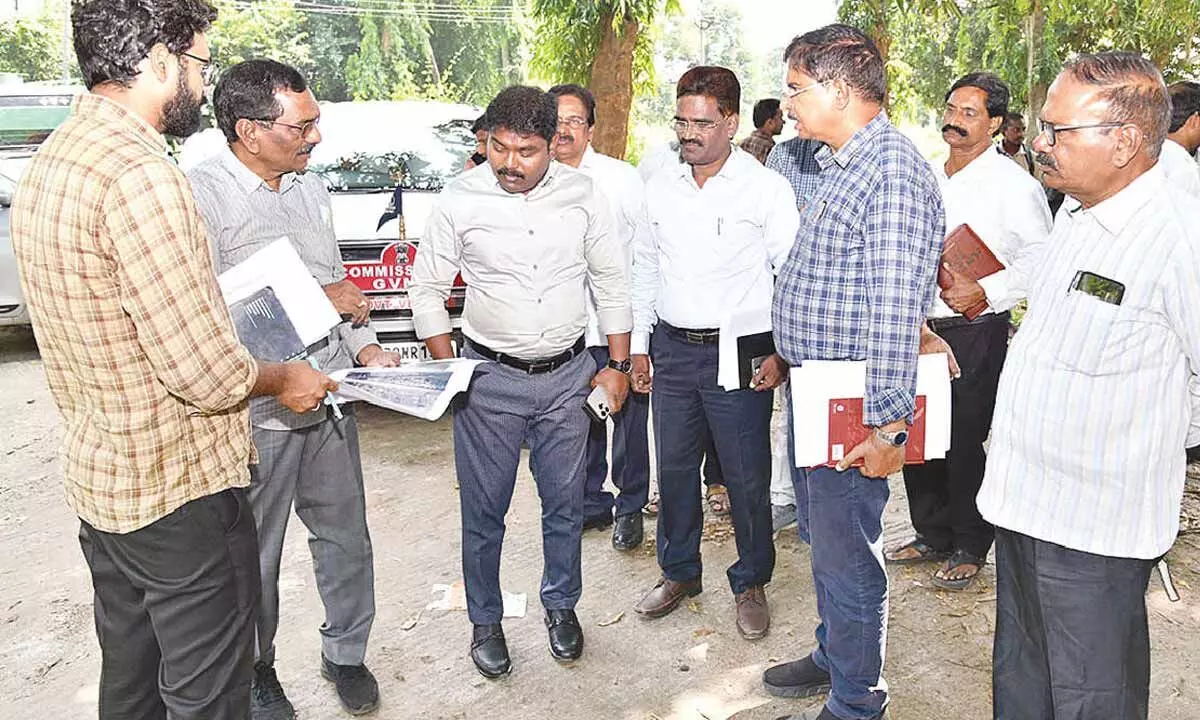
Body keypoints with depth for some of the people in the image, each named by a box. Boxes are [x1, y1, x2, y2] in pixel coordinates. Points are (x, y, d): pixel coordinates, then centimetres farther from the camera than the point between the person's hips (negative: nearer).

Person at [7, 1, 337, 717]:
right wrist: (283, 379, -7)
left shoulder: (49, 162, 6)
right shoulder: (139, 175, -25)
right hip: (182, 491, -10)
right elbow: (210, 376, -26)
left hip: (97, 475, 10)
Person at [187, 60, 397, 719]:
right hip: (256, 414, -6)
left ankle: (345, 652, 38)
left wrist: (365, 347, 3)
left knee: (345, 536, 17)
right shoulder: (200, 194, -15)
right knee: (255, 556, 12)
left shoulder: (311, 188, 10)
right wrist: (318, 300, -18)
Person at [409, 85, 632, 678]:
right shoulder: (459, 200, -7)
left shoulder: (581, 194, -2)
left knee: (565, 504, 13)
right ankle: (485, 621, 29)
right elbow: (427, 288, 1)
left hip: (568, 375, 2)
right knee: (484, 511, 8)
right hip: (491, 378, -1)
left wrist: (618, 367, 5)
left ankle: (561, 605, 36)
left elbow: (612, 282, 6)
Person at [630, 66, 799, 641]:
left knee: (746, 476, 3)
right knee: (674, 467, 14)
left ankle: (751, 583, 24)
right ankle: (679, 572, 32)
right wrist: (638, 345, 12)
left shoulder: (766, 188, -5)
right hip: (672, 350, 5)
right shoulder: (659, 188, 8)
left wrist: (779, 352, -12)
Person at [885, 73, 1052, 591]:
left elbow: (1042, 257, -12)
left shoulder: (1012, 184, -6)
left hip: (975, 331, -6)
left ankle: (969, 548, 19)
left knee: (965, 441, 1)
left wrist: (987, 291, -21)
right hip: (919, 328, 6)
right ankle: (932, 535, 29)